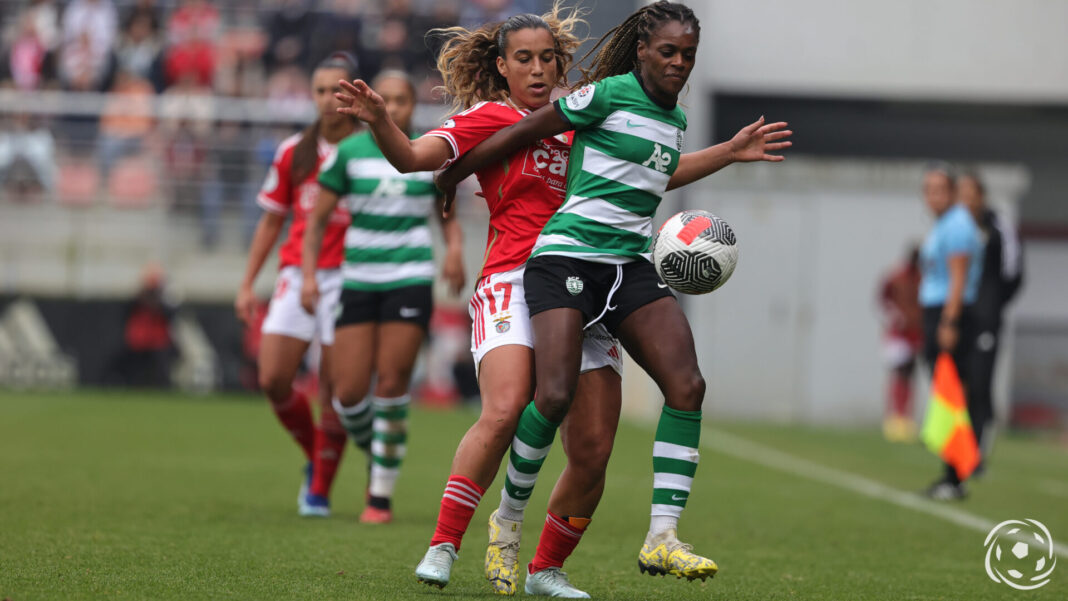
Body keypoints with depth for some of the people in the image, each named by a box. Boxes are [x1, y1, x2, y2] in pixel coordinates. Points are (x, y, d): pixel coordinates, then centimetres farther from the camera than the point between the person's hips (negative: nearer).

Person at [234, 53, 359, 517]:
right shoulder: (294, 152, 10)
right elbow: (271, 221, 16)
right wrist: (247, 283, 13)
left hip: (347, 277, -3)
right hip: (297, 274, 3)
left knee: (334, 391, -4)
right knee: (273, 380, -7)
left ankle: (320, 489, 9)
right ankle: (314, 457, 18)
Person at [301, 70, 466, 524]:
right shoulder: (349, 153, 3)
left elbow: (448, 216, 15)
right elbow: (317, 219, 7)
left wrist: (454, 250, -5)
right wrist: (309, 275, -3)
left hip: (411, 280, -1)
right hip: (359, 279, 1)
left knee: (391, 384, -9)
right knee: (348, 394, -5)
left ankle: (382, 494, 3)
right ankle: (375, 452, 27)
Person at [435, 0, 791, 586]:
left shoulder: (674, 118, 16)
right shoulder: (609, 94, -7)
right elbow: (523, 132, 0)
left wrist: (731, 152, 38)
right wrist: (448, 180, 7)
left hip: (631, 266, 7)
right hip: (568, 256, -7)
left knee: (687, 385, -13)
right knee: (555, 396, -20)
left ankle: (661, 539, -13)